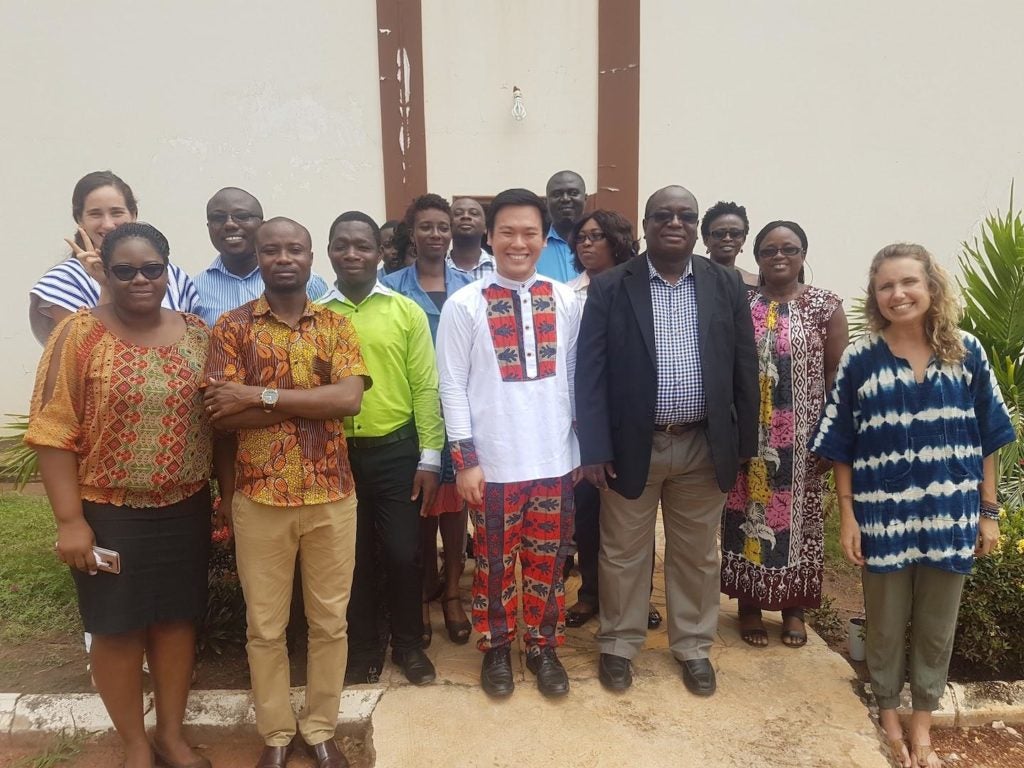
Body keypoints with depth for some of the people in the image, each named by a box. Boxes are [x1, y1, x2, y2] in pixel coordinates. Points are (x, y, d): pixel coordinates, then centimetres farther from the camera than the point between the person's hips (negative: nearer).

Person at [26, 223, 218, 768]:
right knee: (117, 628, 10)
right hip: (110, 514, -3)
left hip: (185, 509, 4)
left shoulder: (196, 332, 2)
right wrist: (70, 519, -14)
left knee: (177, 619, 14)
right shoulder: (79, 333, -10)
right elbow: (53, 432, -11)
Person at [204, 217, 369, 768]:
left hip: (331, 496, 1)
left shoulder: (336, 326, 4)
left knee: (330, 620, 12)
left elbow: (350, 398, -12)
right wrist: (313, 401, -15)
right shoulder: (231, 326, 0)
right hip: (259, 499, -1)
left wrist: (263, 396, -17)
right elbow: (222, 414, -12)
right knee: (265, 626, 12)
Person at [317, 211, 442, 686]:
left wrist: (430, 457, -5)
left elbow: (425, 388, -2)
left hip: (396, 450, -1)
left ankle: (408, 643, 28)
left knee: (404, 553, 6)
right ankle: (362, 647, 32)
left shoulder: (407, 312, -1)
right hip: (336, 453, 1)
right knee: (353, 556, 13)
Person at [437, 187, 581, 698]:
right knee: (494, 562, 12)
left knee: (548, 561, 14)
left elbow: (574, 376, 8)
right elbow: (452, 388, -6)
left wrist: (583, 445, 8)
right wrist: (465, 459, -8)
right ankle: (496, 648, 33)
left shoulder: (566, 301, 3)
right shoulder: (463, 305, -6)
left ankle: (544, 647, 33)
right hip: (492, 461, -2)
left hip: (554, 458, 2)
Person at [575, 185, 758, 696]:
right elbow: (590, 372, -7)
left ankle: (693, 647, 35)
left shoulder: (727, 285, 2)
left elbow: (744, 368, 4)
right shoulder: (609, 288, -5)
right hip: (632, 446, -2)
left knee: (697, 555, 16)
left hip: (704, 447, 2)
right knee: (623, 553, 12)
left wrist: (745, 444, 3)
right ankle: (617, 644, 32)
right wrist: (594, 448, -12)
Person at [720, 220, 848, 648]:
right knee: (747, 512, 7)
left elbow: (838, 373, -1)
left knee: (797, 516, 8)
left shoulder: (825, 306, 0)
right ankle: (749, 603, 23)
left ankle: (793, 606, 26)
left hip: (800, 436, -1)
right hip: (747, 433, 1)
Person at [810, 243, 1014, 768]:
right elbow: (841, 447, -3)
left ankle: (922, 720, 35)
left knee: (937, 626, 15)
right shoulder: (860, 359, -6)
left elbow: (986, 437, 4)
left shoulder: (967, 352, -1)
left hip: (949, 516, 2)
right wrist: (847, 516, -6)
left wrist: (989, 511, 3)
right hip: (885, 517, -1)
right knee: (886, 624, 13)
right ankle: (888, 713, 35)